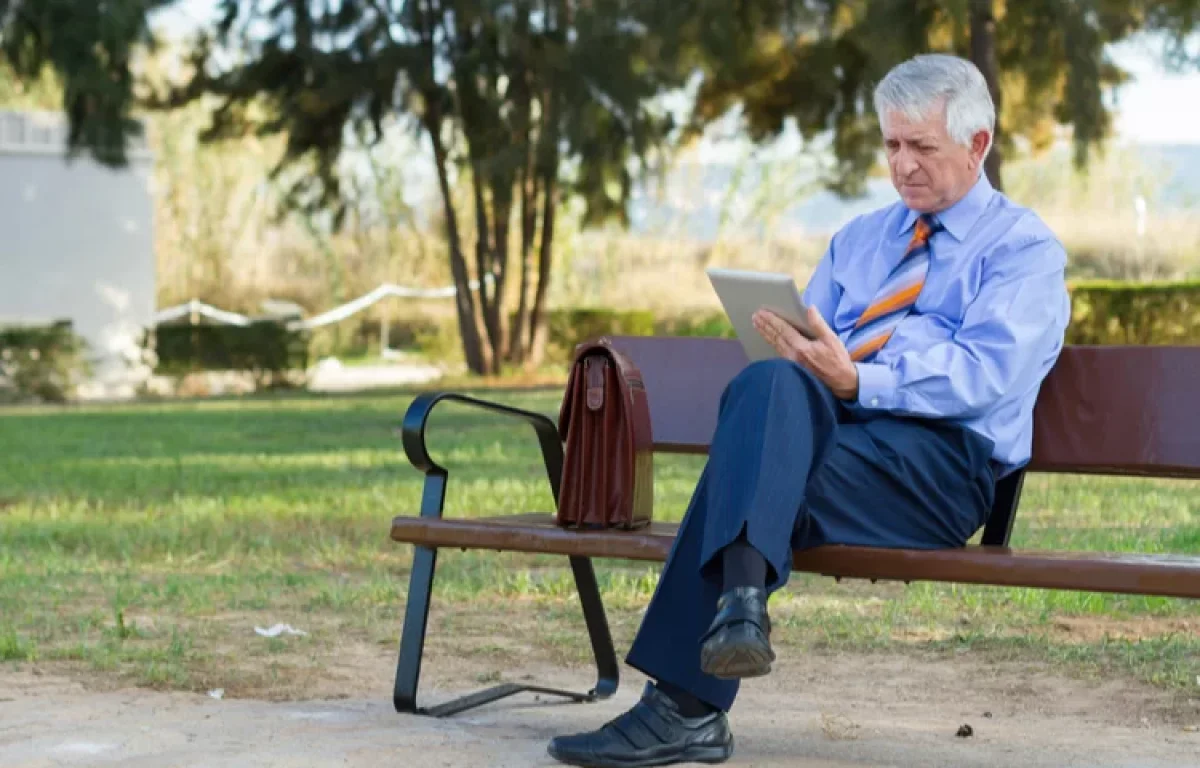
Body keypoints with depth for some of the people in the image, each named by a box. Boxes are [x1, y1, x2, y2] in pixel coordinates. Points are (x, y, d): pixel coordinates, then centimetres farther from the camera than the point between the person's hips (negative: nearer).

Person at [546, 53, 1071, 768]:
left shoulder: (1023, 247, 9)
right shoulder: (858, 239, 30)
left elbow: (986, 373, -8)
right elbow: (806, 344, 23)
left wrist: (856, 381, -21)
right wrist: (790, 358, -4)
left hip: (943, 458, -5)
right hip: (815, 429, 5)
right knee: (772, 381, -33)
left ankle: (684, 705, -41)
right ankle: (740, 599, -49)